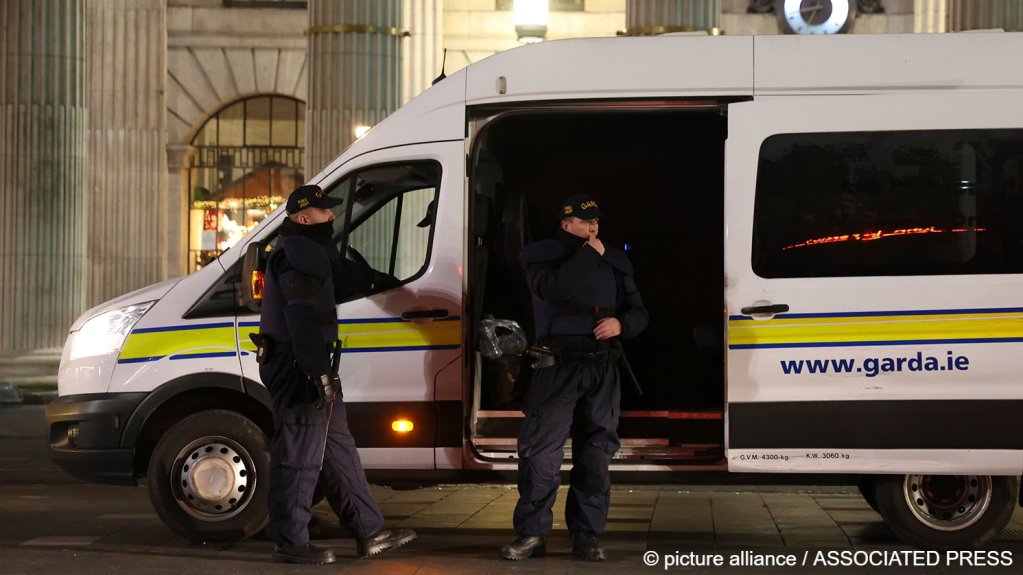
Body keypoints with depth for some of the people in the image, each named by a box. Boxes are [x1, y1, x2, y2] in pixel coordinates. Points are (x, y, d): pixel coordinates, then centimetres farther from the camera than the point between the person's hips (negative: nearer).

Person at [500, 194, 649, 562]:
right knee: (541, 448, -8)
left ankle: (586, 535, 11)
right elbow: (554, 289, -18)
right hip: (558, 366, -4)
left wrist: (621, 323, -7)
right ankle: (532, 533, -1)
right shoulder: (542, 255, 4)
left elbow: (639, 313, 15)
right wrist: (587, 255, -10)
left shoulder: (615, 262, 16)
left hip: (602, 369, 4)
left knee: (596, 451, 4)